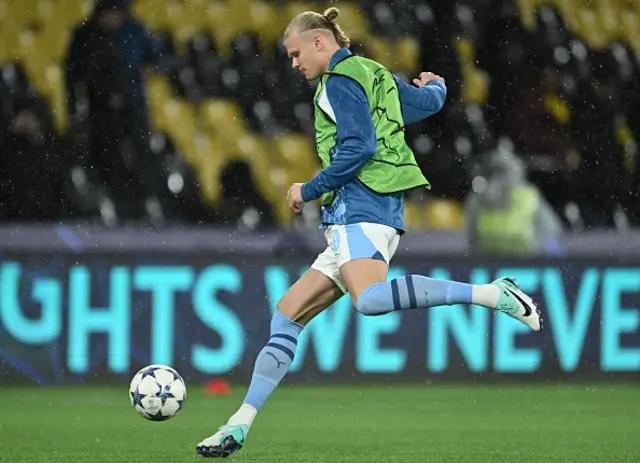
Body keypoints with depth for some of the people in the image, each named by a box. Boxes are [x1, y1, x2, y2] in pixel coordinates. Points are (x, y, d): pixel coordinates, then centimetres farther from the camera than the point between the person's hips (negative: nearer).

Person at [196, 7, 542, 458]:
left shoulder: (341, 79, -4)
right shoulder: (376, 75, 23)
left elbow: (359, 147, -14)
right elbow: (429, 102, 36)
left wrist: (309, 191, -8)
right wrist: (436, 84, 60)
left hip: (360, 205, -10)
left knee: (369, 298, -35)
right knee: (287, 314, 6)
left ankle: (493, 294, -34)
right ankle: (240, 424, 2)